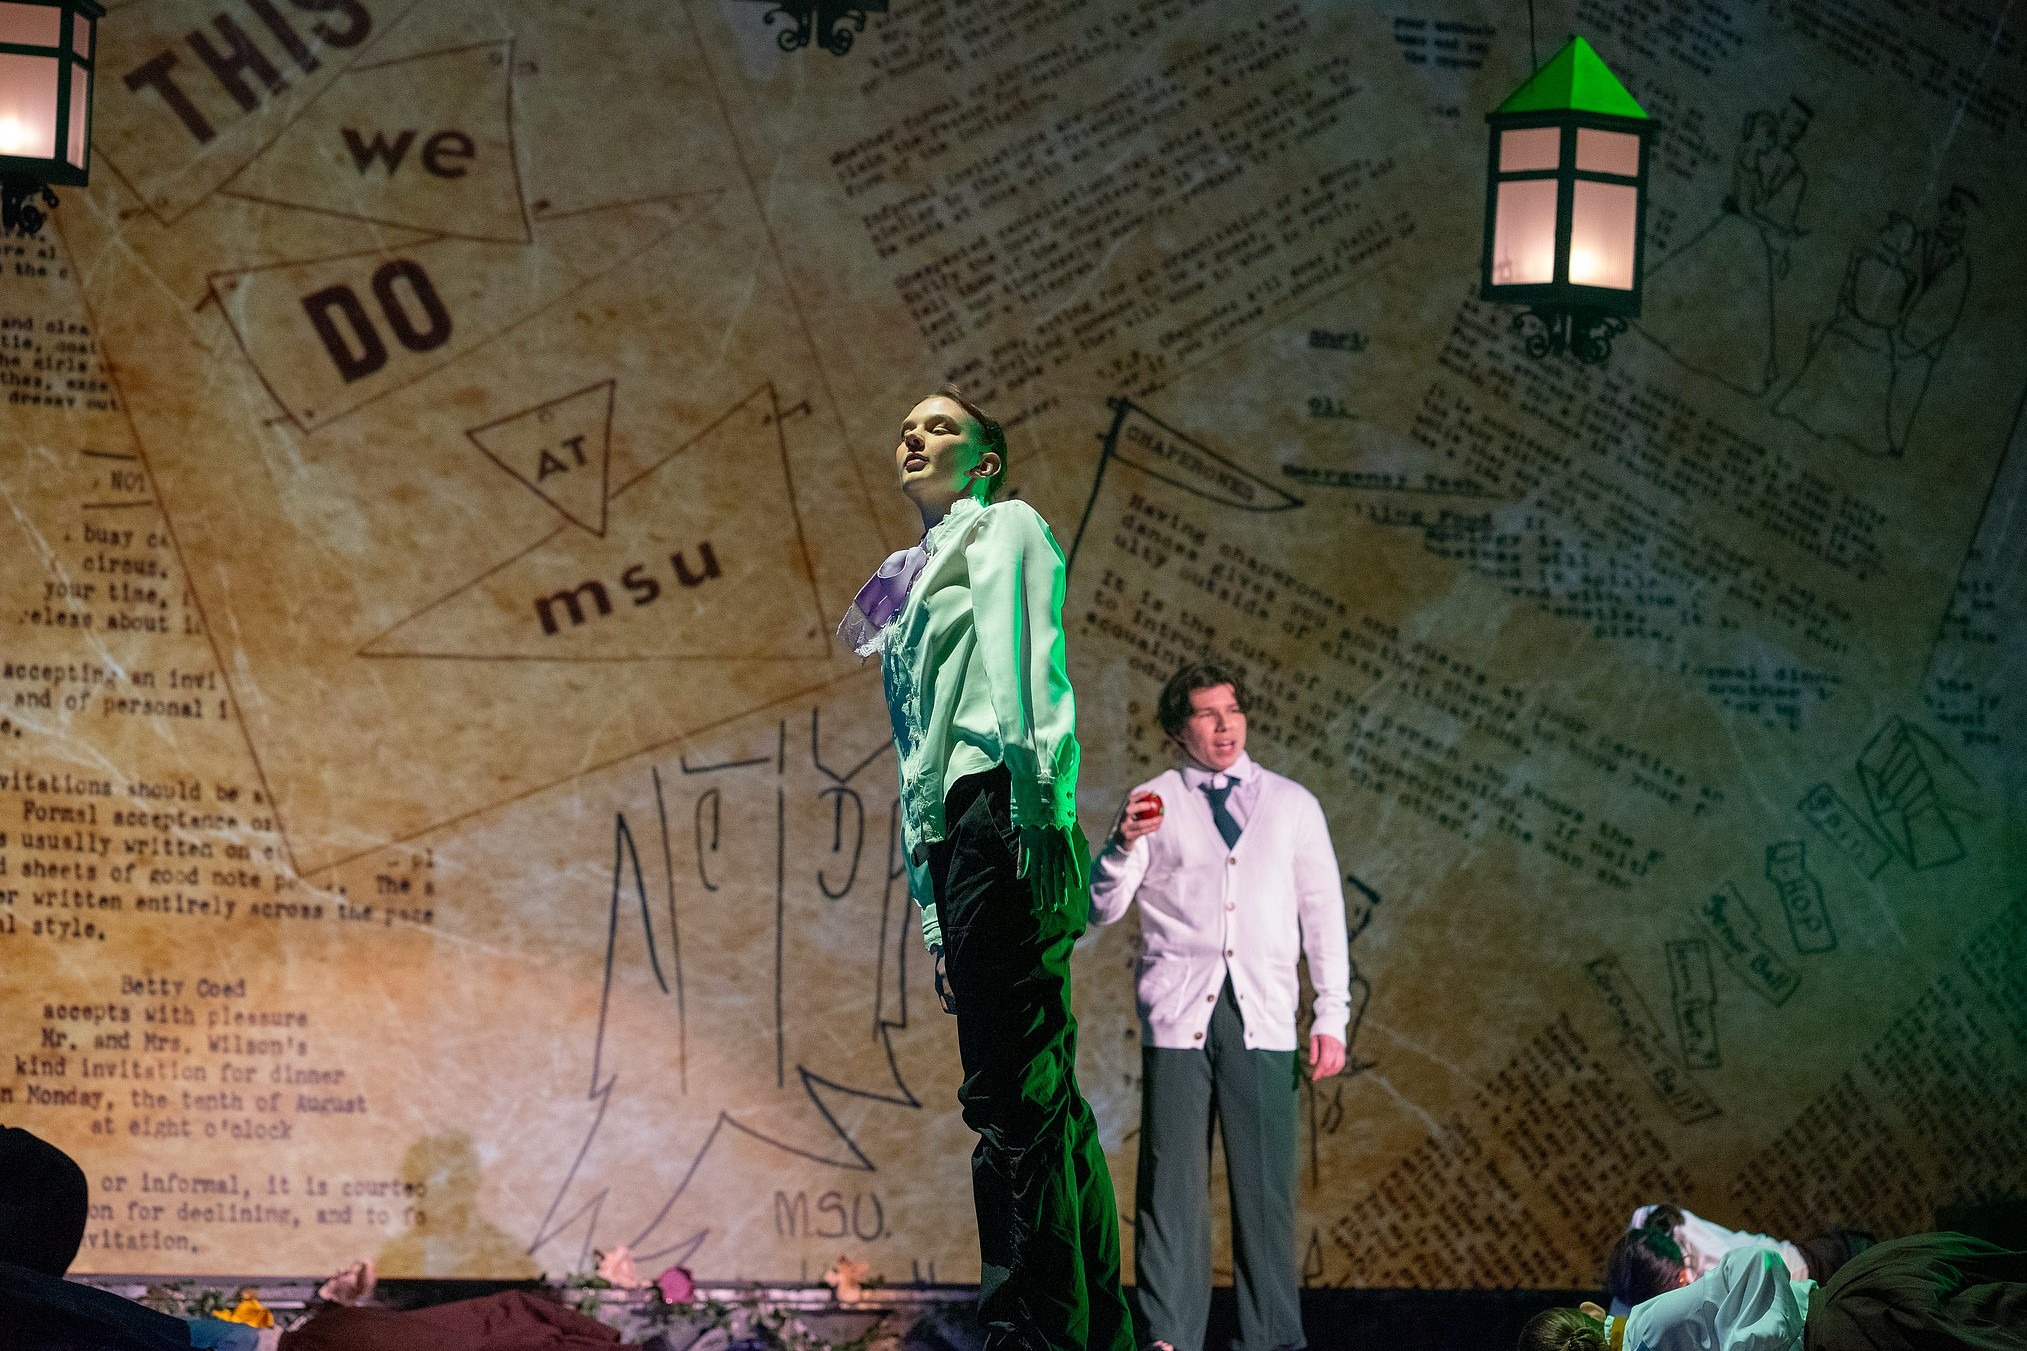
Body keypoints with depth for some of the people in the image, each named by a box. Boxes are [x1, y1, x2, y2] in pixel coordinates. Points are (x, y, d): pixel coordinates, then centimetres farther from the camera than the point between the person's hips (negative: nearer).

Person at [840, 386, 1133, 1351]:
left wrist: (1036, 807, -24)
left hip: (1000, 807, -9)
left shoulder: (1003, 527, 7)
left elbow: (1031, 663, -10)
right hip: (951, 834, 9)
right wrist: (936, 920, 21)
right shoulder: (915, 581, 30)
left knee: (1013, 1097, -15)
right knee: (1042, 1100, 7)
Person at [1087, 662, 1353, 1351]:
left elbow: (1324, 915, 13)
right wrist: (1123, 846, -14)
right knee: (1173, 1183, -4)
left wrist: (1331, 1017, 6)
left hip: (1263, 1021, 1)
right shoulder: (1153, 803, 10)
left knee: (1267, 1185, -2)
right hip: (1177, 1016, -1)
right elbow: (1102, 908, 6)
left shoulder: (1292, 804, 14)